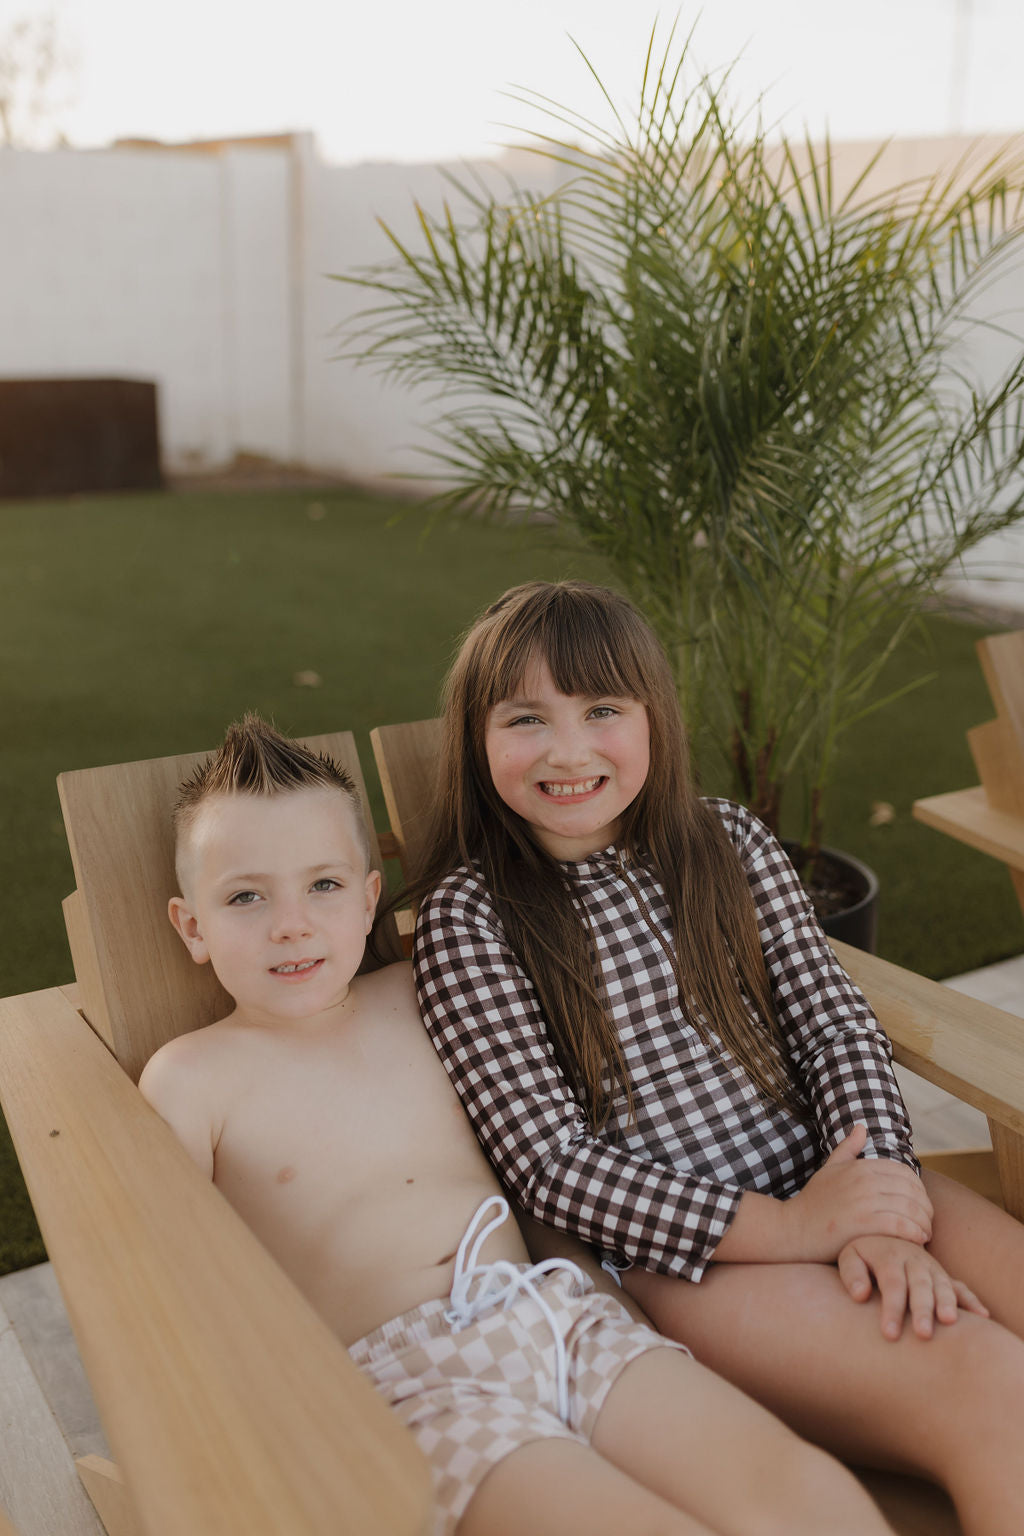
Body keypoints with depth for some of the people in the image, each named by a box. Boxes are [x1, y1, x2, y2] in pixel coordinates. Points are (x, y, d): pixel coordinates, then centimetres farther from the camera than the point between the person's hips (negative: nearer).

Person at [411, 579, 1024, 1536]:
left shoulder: (728, 843, 7)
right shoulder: (467, 914, -7)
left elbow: (835, 1022, 5)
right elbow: (548, 1160, -11)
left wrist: (878, 1210, -13)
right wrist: (788, 1224, -18)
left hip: (834, 1183, 6)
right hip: (680, 1250, -5)